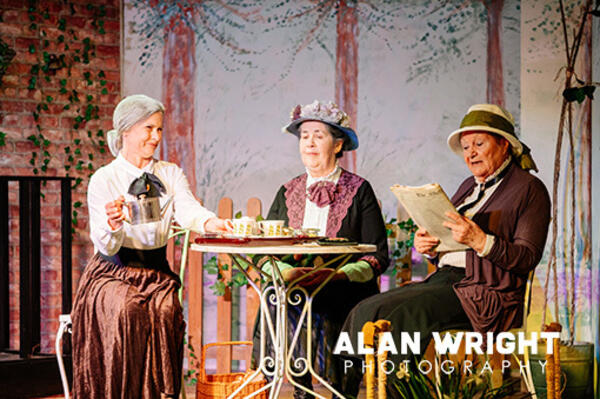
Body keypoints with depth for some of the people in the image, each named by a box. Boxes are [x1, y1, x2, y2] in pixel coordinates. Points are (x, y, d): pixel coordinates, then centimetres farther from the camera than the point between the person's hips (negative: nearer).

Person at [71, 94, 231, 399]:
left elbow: (187, 210, -10)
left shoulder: (170, 174, 10)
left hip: (156, 273, 3)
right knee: (124, 311, -33)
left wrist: (210, 222, -33)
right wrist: (113, 226, -34)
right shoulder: (104, 179, -2)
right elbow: (107, 247, -10)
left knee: (165, 313, -29)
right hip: (113, 272, -2)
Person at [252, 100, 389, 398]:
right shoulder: (288, 192, 18)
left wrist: (340, 274, -17)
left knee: (321, 308, -33)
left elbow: (378, 257, 1)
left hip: (344, 291, -2)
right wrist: (286, 271, -12)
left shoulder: (358, 191, 7)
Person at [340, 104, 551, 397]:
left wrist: (480, 241, -23)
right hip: (443, 279, 8)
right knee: (364, 312, -13)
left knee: (386, 315, -26)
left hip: (483, 292, -8)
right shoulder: (469, 186, 24)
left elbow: (528, 257, -10)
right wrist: (428, 246, 3)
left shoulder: (529, 189, 0)